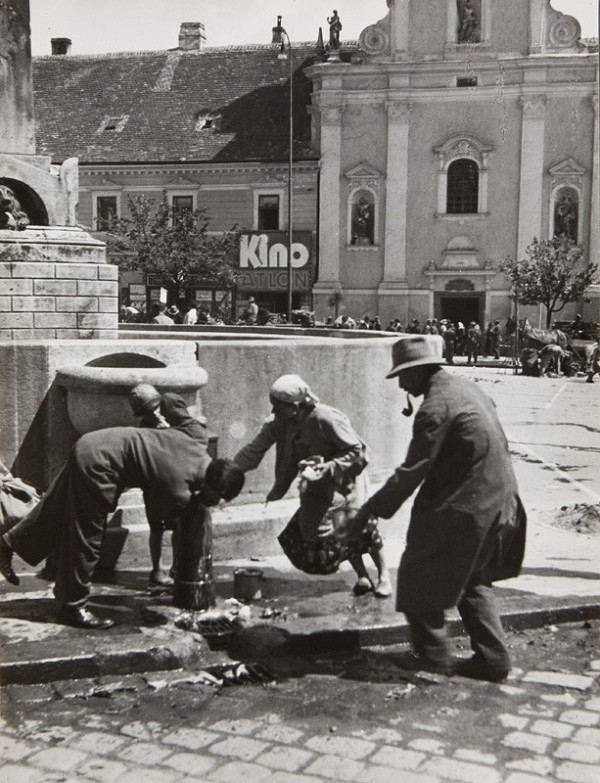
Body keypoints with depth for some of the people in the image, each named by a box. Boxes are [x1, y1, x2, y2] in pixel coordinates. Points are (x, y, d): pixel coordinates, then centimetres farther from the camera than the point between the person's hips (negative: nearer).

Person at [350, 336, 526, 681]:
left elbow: (412, 471, -21)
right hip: (497, 502, 10)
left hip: (460, 508, -10)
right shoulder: (467, 388, 9)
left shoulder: (436, 408, -19)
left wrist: (371, 510, -14)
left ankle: (434, 659, 13)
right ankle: (492, 658, 22)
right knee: (472, 581, 21)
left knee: (420, 584, 5)